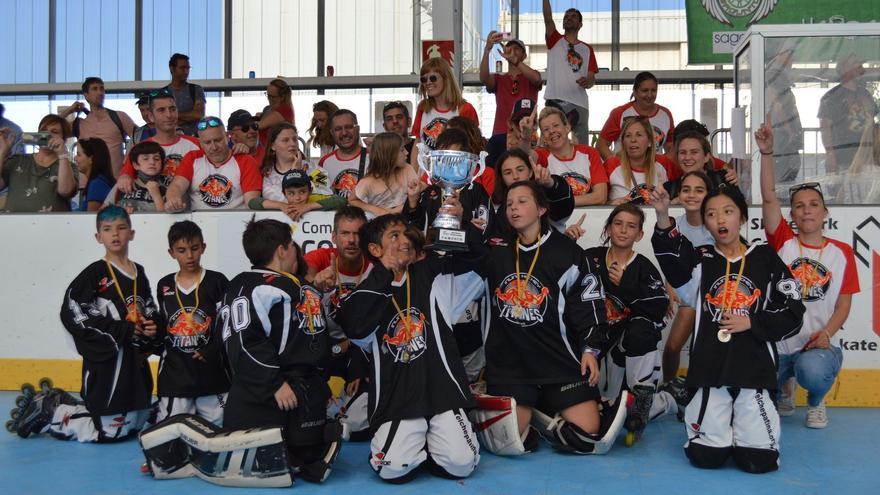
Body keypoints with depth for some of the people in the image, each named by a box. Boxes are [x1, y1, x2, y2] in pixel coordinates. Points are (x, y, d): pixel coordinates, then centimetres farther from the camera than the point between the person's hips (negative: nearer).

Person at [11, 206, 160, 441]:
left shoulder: (139, 273, 11)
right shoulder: (95, 273, -9)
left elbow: (151, 310, 22)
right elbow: (72, 313, -18)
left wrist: (154, 325, -2)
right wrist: (123, 330, -18)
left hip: (136, 359, 7)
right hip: (106, 362, -7)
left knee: (136, 423, 17)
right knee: (112, 430, -6)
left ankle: (63, 404, 28)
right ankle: (47, 412, 13)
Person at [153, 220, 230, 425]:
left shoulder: (217, 282, -4)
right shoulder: (164, 285, 8)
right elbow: (163, 326, 17)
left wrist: (212, 351, -16)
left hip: (212, 373, -3)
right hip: (174, 374, 3)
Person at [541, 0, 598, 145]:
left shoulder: (587, 49, 17)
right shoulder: (555, 40, 11)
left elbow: (592, 79, 12)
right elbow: (548, 19, -5)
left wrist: (588, 81, -11)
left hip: (580, 103, 3)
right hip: (556, 101, -3)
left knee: (582, 144, 4)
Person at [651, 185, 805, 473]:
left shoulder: (765, 258, 8)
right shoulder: (700, 260, 6)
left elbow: (793, 314, 6)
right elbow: (672, 262, -18)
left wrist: (751, 323, -8)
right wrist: (663, 219, -34)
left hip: (755, 367, 0)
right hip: (709, 369, 0)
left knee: (759, 460, -5)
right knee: (706, 456, -6)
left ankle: (747, 420, 28)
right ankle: (709, 416, 26)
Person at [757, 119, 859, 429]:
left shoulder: (842, 252, 5)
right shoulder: (783, 242, 1)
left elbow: (844, 304, 4)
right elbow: (768, 197, -11)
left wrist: (826, 333, -14)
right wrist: (767, 152, -22)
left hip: (817, 344, -1)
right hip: (775, 342, 1)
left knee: (812, 371, -34)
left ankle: (816, 403, 5)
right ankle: (785, 384, 27)